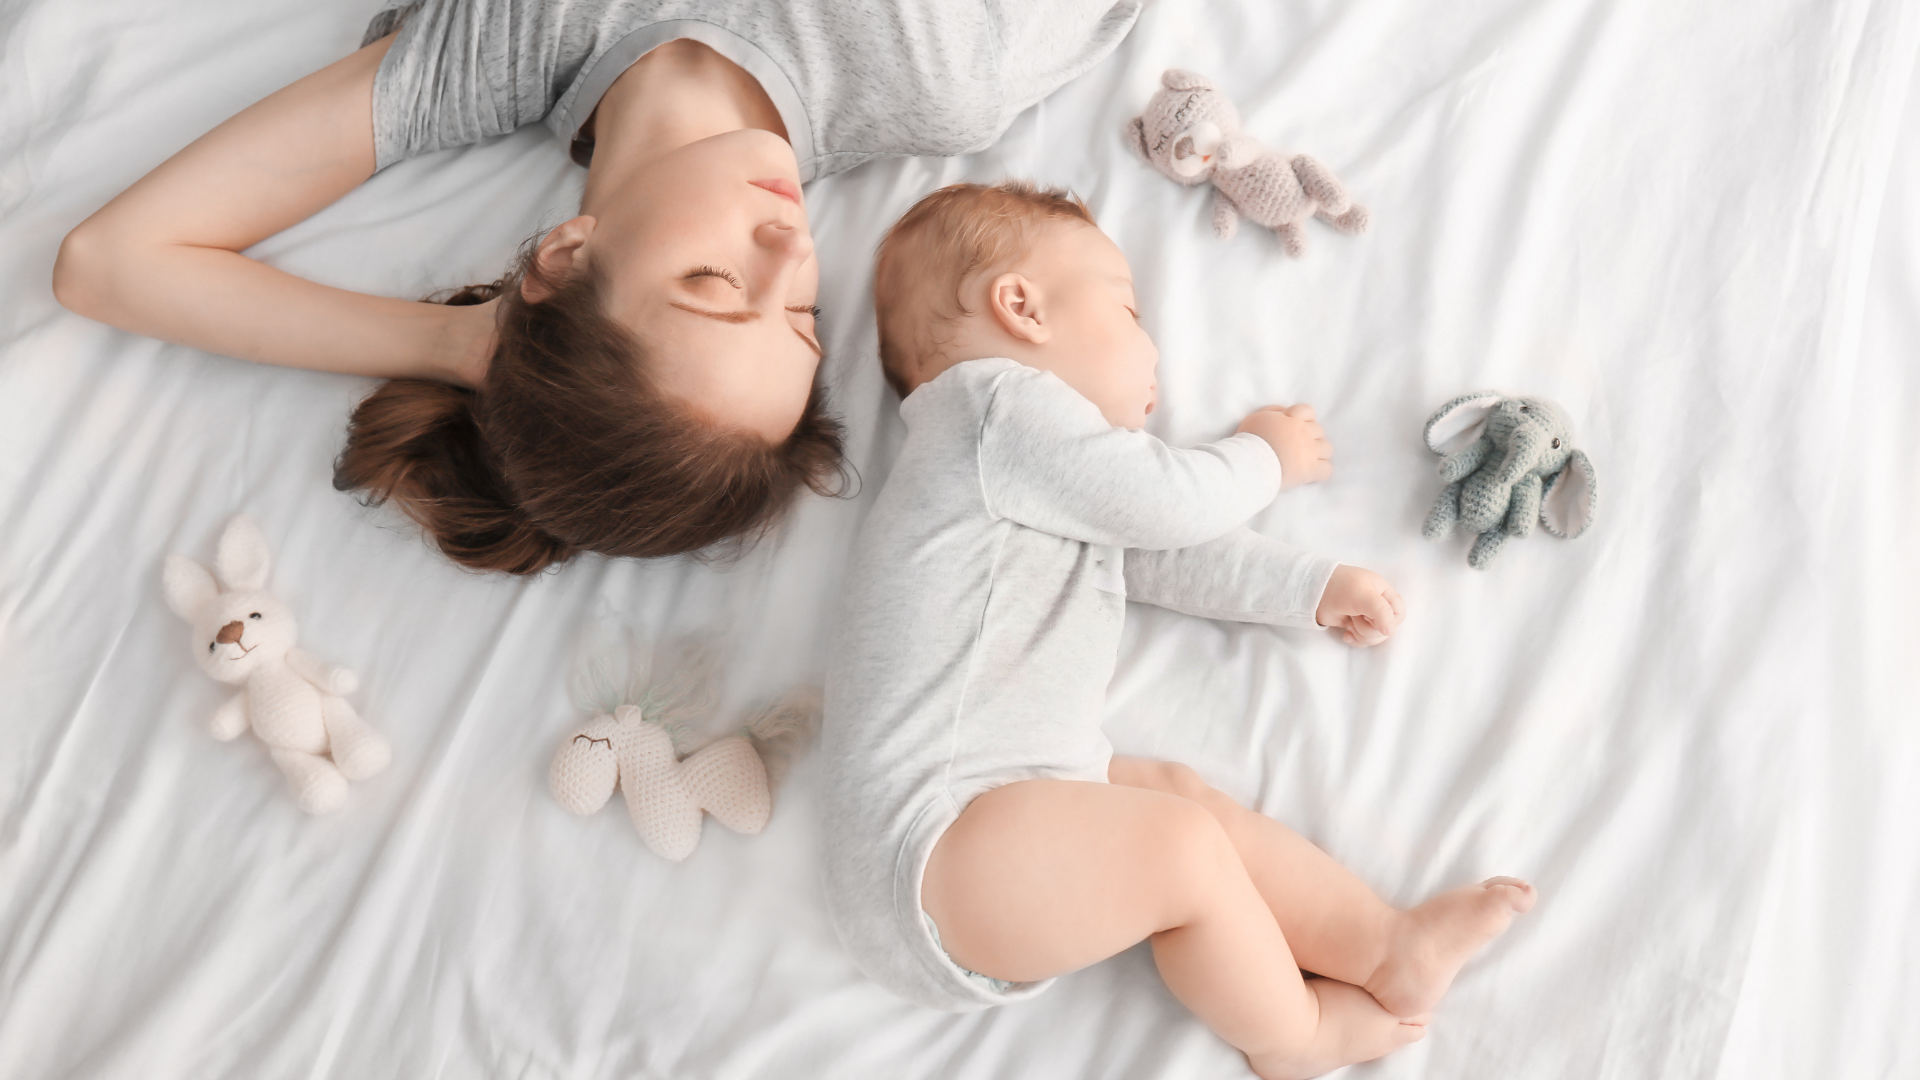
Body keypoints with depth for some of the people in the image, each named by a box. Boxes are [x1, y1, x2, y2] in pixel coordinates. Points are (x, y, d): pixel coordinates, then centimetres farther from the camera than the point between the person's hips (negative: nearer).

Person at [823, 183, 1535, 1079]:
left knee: (1177, 792, 3)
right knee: (1181, 844, -18)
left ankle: (1384, 946, 3)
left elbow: (1163, 556, 27)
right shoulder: (1002, 400, -7)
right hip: (930, 846, -11)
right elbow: (1169, 502, -7)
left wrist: (1312, 586, 23)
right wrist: (1264, 455, 14)